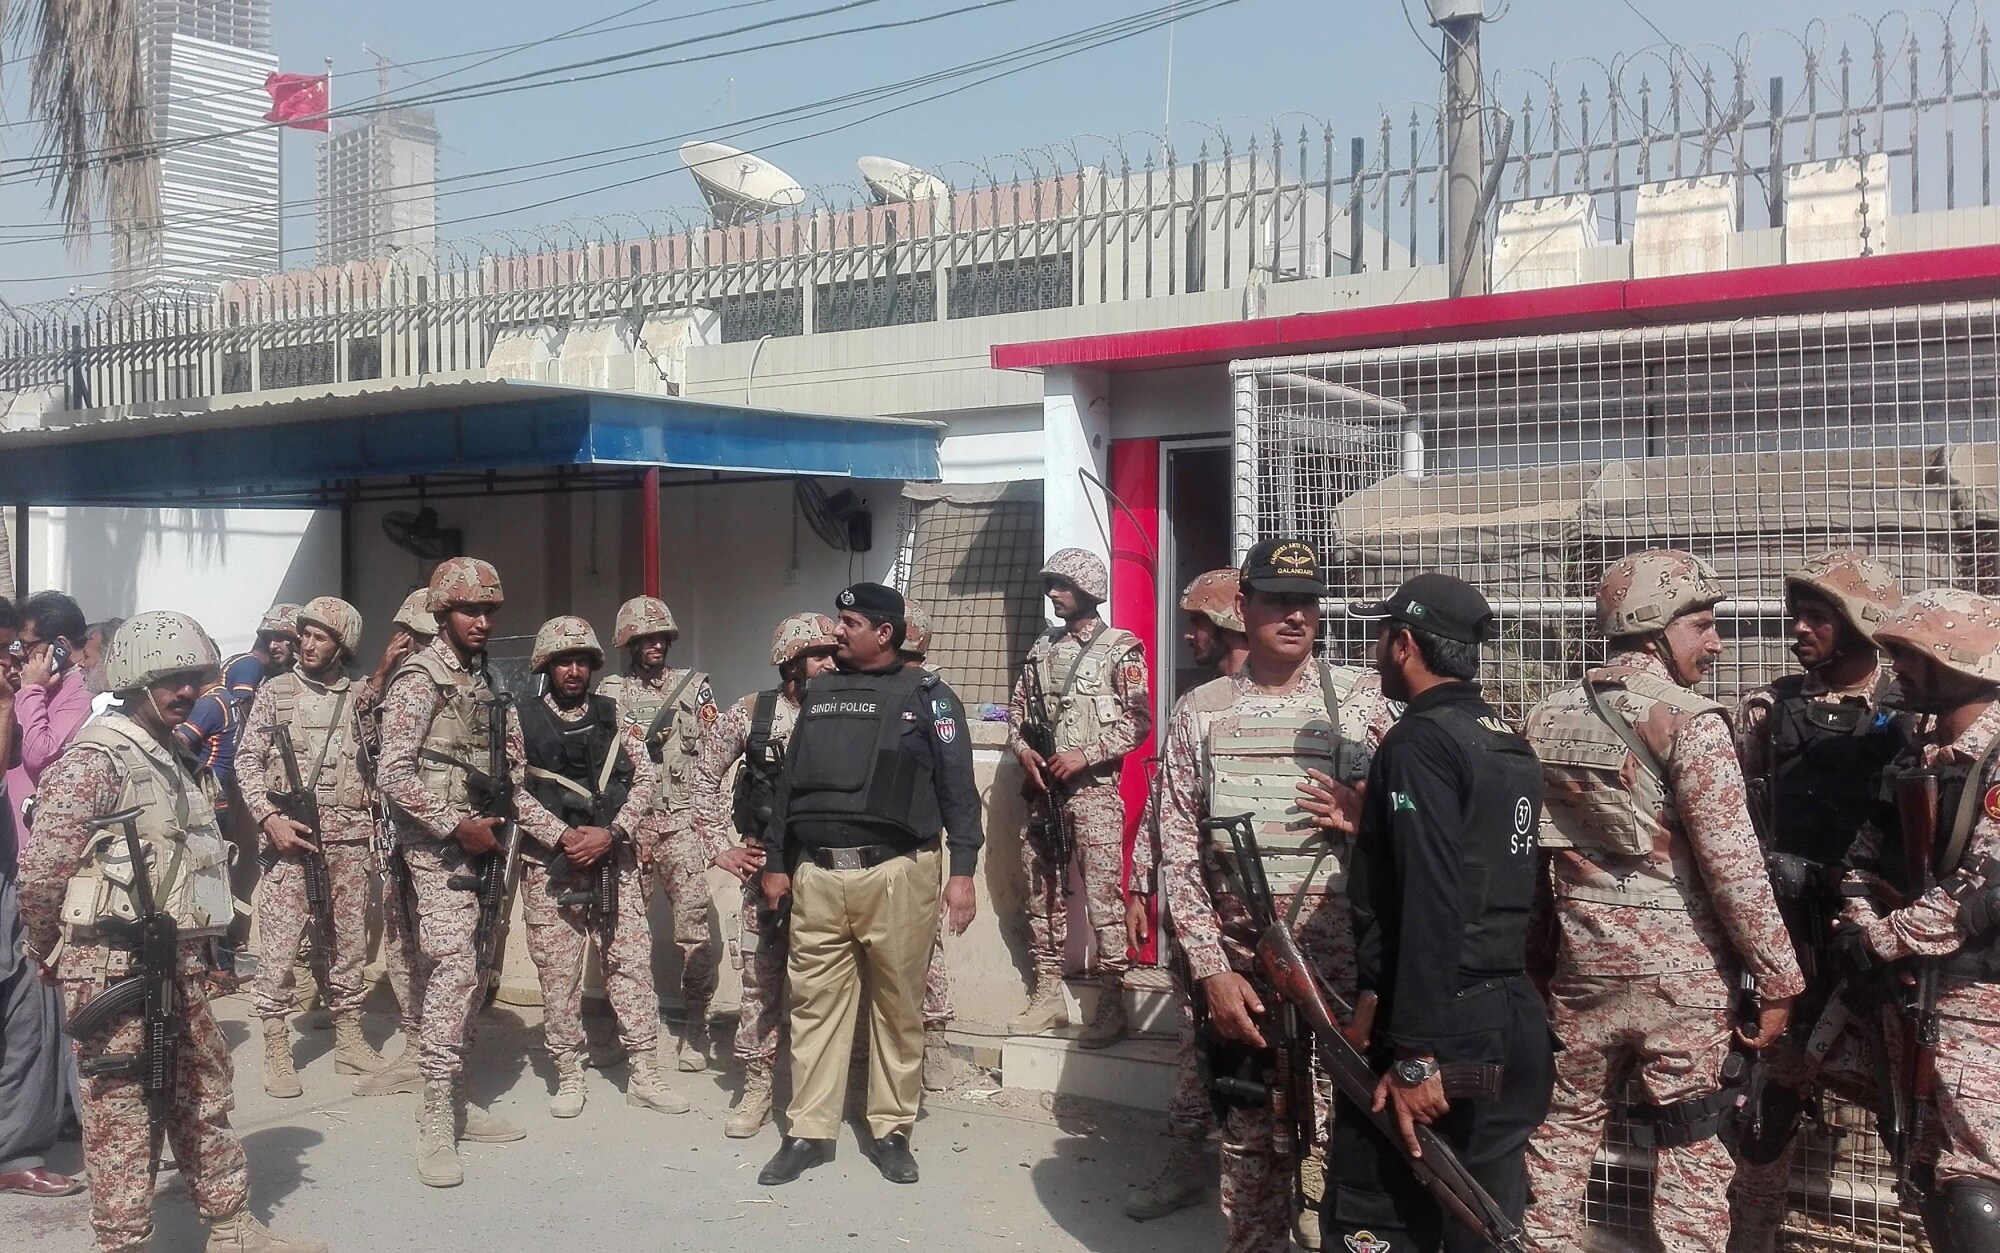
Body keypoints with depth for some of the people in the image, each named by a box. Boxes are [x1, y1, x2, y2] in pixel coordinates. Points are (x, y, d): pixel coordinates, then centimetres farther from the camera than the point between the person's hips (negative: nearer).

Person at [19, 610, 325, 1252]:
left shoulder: (172, 759, 15)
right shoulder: (96, 759, -14)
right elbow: (42, 866, -18)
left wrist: (194, 948, 18)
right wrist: (46, 952, -5)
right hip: (113, 966, -9)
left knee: (204, 1097, 16)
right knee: (123, 1115, -1)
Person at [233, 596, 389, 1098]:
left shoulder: (361, 696, 9)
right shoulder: (274, 690, 5)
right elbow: (247, 759, 2)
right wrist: (269, 818, -8)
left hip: (349, 835, 2)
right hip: (289, 832, -2)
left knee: (348, 941, 9)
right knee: (279, 944, -4)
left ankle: (348, 1038, 20)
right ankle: (277, 1051, 4)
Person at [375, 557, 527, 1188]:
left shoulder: (489, 678, 13)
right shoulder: (419, 679, -10)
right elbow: (393, 774, -16)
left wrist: (499, 818, 9)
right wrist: (457, 827, -17)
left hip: (481, 842, 8)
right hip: (438, 846, -8)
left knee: (473, 973, 10)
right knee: (453, 968, -14)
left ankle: (456, 1099, 20)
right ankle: (437, 1123, -10)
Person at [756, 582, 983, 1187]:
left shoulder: (927, 696, 2)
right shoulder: (819, 694, 16)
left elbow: (958, 788, -1)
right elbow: (789, 781, 19)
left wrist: (962, 871, -8)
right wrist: (776, 862, 16)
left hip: (896, 873, -4)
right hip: (817, 875, 4)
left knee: (899, 1007, 4)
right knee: (815, 1003, 5)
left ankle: (891, 1131, 15)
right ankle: (808, 1132, 13)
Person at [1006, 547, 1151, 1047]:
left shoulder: (1120, 648, -2)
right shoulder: (1042, 649, 15)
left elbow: (1138, 721, -8)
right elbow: (1016, 709, 17)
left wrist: (1084, 755, -16)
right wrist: (1025, 752, -2)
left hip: (1093, 786, -6)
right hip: (1042, 785, 6)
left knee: (1103, 892, -8)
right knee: (1042, 891, 9)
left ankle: (1111, 1005, -4)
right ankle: (1048, 995, 18)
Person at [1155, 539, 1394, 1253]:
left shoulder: (1361, 703, 4)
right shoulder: (1199, 713, 5)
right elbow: (1178, 851, 2)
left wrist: (1361, 817, -15)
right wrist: (1211, 970, -5)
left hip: (1344, 969, -1)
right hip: (1239, 971, 1)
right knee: (1250, 1146, 11)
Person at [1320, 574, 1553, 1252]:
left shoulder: (1420, 741, -14)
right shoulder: (1512, 745, 12)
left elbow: (1432, 905, -21)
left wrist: (1414, 1056, -22)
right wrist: (1371, 824, 25)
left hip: (1438, 1027, -9)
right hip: (1515, 1022, 9)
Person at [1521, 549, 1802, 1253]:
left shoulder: (1546, 722, 6)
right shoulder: (1689, 721, -12)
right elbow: (1733, 863, -15)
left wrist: (1537, 953, 19)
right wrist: (1779, 978, -9)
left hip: (1580, 963, 5)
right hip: (1682, 971, -5)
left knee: (1560, 1133, 15)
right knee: (1691, 1156, 5)